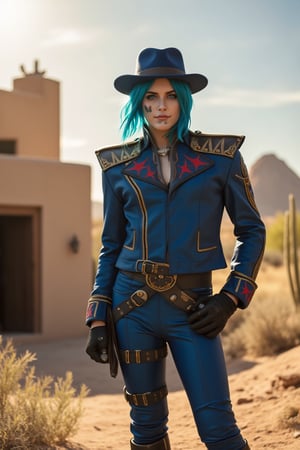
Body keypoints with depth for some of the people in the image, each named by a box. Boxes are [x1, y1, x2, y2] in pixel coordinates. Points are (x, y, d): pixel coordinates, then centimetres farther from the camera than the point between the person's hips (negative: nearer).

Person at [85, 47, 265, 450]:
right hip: (132, 306, 2)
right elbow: (111, 246, 10)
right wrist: (98, 319, 5)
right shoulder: (119, 165, 5)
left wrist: (230, 299, -5)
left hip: (192, 309, -2)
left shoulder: (220, 156, 1)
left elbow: (252, 231, 5)